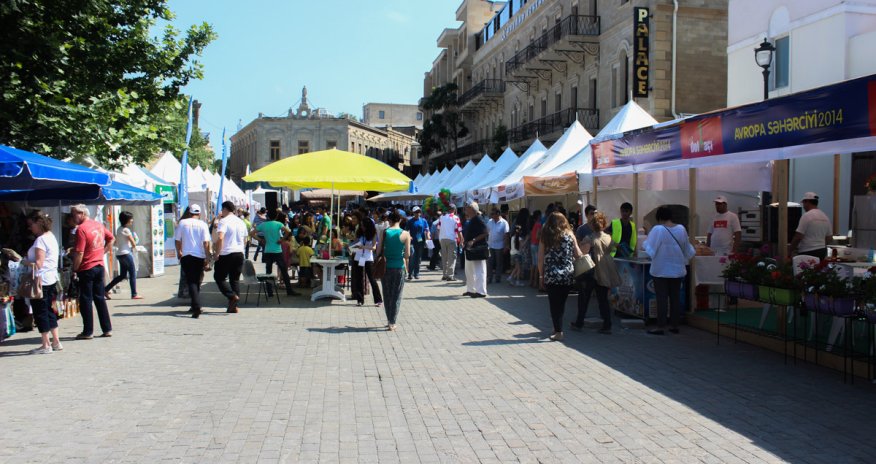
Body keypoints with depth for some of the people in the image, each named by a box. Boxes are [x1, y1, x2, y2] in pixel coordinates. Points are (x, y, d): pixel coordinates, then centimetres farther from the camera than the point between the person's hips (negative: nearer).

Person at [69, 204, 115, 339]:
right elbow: (111, 239, 20)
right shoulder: (99, 225, 7)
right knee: (100, 298, 13)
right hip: (99, 266, 7)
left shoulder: (81, 229, -16)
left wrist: (75, 269, -10)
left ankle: (88, 332, 6)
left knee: (86, 300, 2)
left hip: (87, 268, -7)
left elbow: (79, 253, -20)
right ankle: (107, 329, 13)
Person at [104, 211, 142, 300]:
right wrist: (134, 247, 11)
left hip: (119, 254, 9)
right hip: (126, 253, -9)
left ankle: (106, 290, 14)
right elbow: (134, 243, -12)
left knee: (122, 275, 15)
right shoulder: (126, 230, -13)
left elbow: (116, 244, 16)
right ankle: (134, 294, 0)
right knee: (132, 274, -1)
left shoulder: (119, 229, 12)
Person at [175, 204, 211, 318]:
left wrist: (179, 252, 25)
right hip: (200, 256, 1)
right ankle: (196, 306, 24)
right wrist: (207, 259, -3)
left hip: (186, 256, -1)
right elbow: (206, 243, -7)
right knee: (197, 281, 16)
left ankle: (196, 306, -20)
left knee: (190, 281, -3)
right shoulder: (203, 224, -1)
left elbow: (177, 240, 7)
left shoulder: (182, 223, 1)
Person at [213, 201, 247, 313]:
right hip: (239, 253, 7)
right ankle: (233, 306, 9)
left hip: (226, 254, -7)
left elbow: (220, 238, -22)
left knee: (219, 277, 5)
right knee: (235, 279, 10)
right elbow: (245, 240, 20)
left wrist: (216, 253, -15)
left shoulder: (223, 221, -10)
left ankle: (232, 296, -12)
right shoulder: (241, 222, 13)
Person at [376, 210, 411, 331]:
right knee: (396, 296, 8)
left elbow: (378, 251, -4)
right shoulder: (405, 234, -7)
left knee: (387, 295, 15)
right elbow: (407, 255, -6)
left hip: (386, 266, 1)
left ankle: (389, 320, 21)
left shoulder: (384, 232, -4)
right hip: (399, 267, -1)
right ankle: (392, 323, 6)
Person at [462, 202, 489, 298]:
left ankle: (481, 291, -3)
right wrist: (465, 241, 10)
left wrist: (473, 240, -25)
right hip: (470, 249, 11)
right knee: (469, 271, 17)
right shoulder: (471, 220, 14)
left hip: (477, 250, -11)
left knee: (479, 271, -6)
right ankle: (470, 290, 27)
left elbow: (486, 233, -23)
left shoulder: (479, 220, -15)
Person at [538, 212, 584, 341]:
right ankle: (558, 328, 23)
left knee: (554, 304, 5)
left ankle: (558, 332, 2)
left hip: (551, 276, -1)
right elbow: (578, 254, 4)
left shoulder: (545, 237, 1)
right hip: (568, 276, 2)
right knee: (561, 302, 15)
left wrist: (541, 275, 8)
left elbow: (540, 259, -1)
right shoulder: (569, 235, 2)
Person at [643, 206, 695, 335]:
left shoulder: (657, 230, -15)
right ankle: (674, 325, 14)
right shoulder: (681, 229, 1)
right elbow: (687, 248, 11)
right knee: (675, 297, 10)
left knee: (662, 298, -2)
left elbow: (649, 248, -11)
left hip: (661, 270, -4)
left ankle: (660, 327, -1)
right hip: (677, 269, 4)